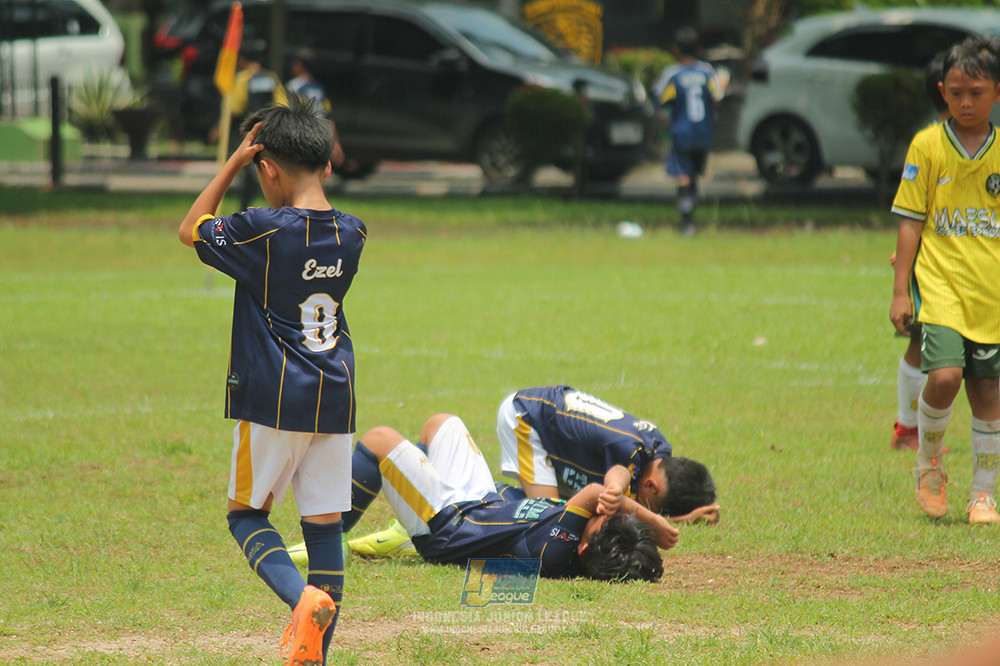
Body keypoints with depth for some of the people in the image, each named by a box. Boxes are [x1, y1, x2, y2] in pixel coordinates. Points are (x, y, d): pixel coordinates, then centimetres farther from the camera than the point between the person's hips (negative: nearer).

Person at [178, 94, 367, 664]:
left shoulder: (261, 232, -12)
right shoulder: (352, 234, 4)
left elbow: (191, 229, 5)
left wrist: (235, 162, 2)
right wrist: (317, 161, 14)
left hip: (273, 402, -5)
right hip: (336, 401, 5)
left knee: (247, 514, 8)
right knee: (325, 524, 7)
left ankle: (303, 596, -19)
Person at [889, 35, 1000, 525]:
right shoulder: (927, 146, -1)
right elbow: (910, 222, 1)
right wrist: (901, 290, -3)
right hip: (940, 283, -2)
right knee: (944, 376, -20)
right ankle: (928, 462, 6)